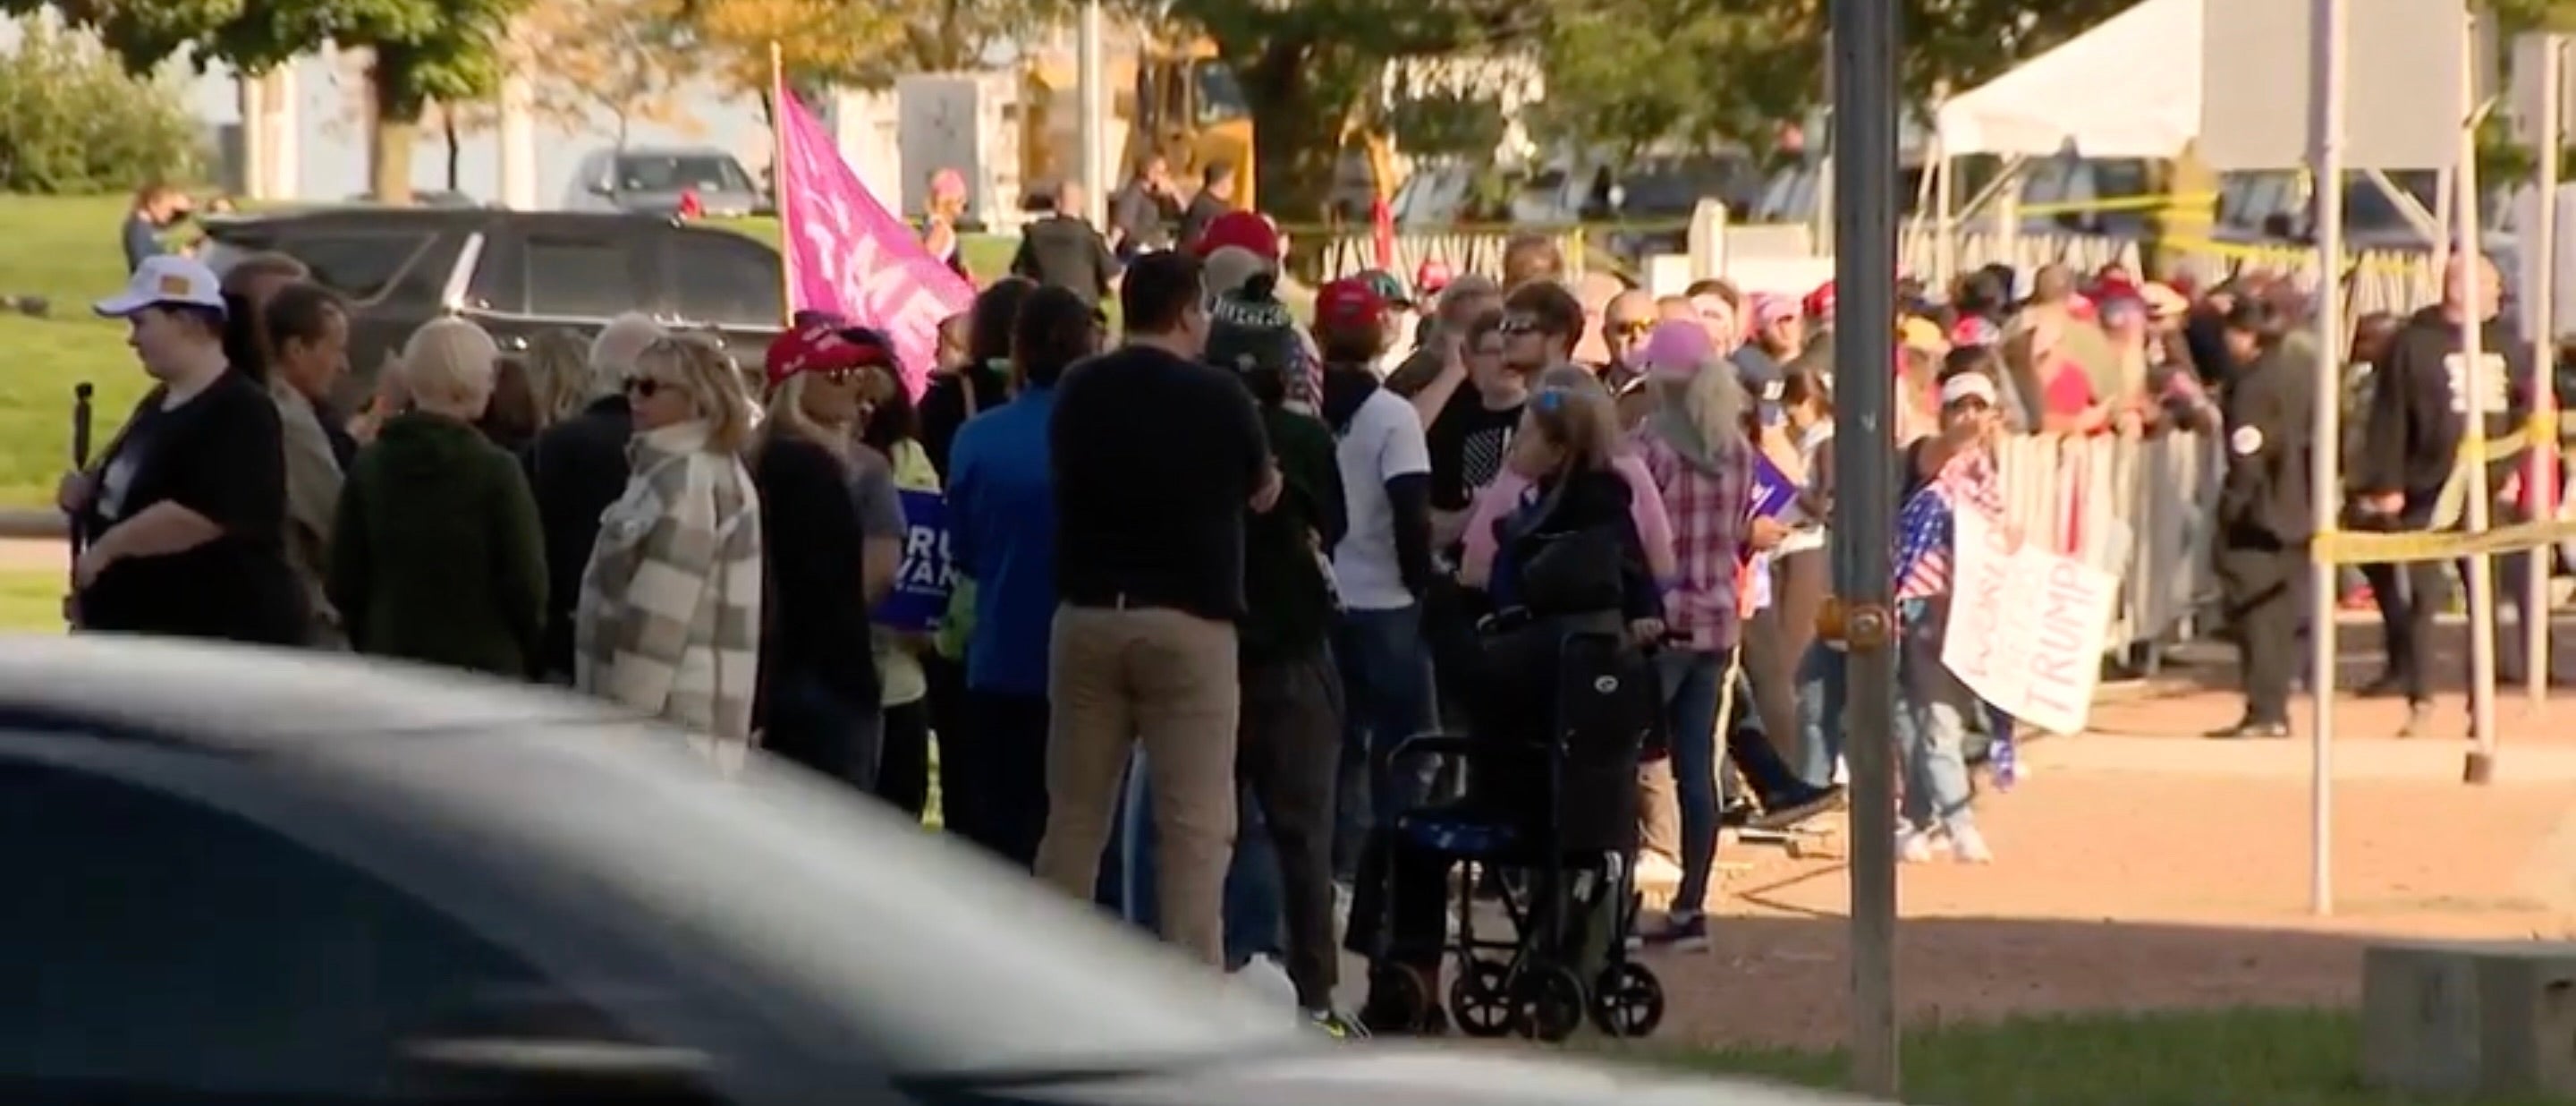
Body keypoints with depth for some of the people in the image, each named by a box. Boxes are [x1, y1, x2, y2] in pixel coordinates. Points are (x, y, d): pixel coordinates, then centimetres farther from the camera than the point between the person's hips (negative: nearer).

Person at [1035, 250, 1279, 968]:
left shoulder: (1080, 393, 3)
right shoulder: (1217, 398, -7)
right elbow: (1262, 491, 8)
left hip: (1086, 616, 4)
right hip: (1187, 621, -4)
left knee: (1074, 818, 10)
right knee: (1195, 824, -2)